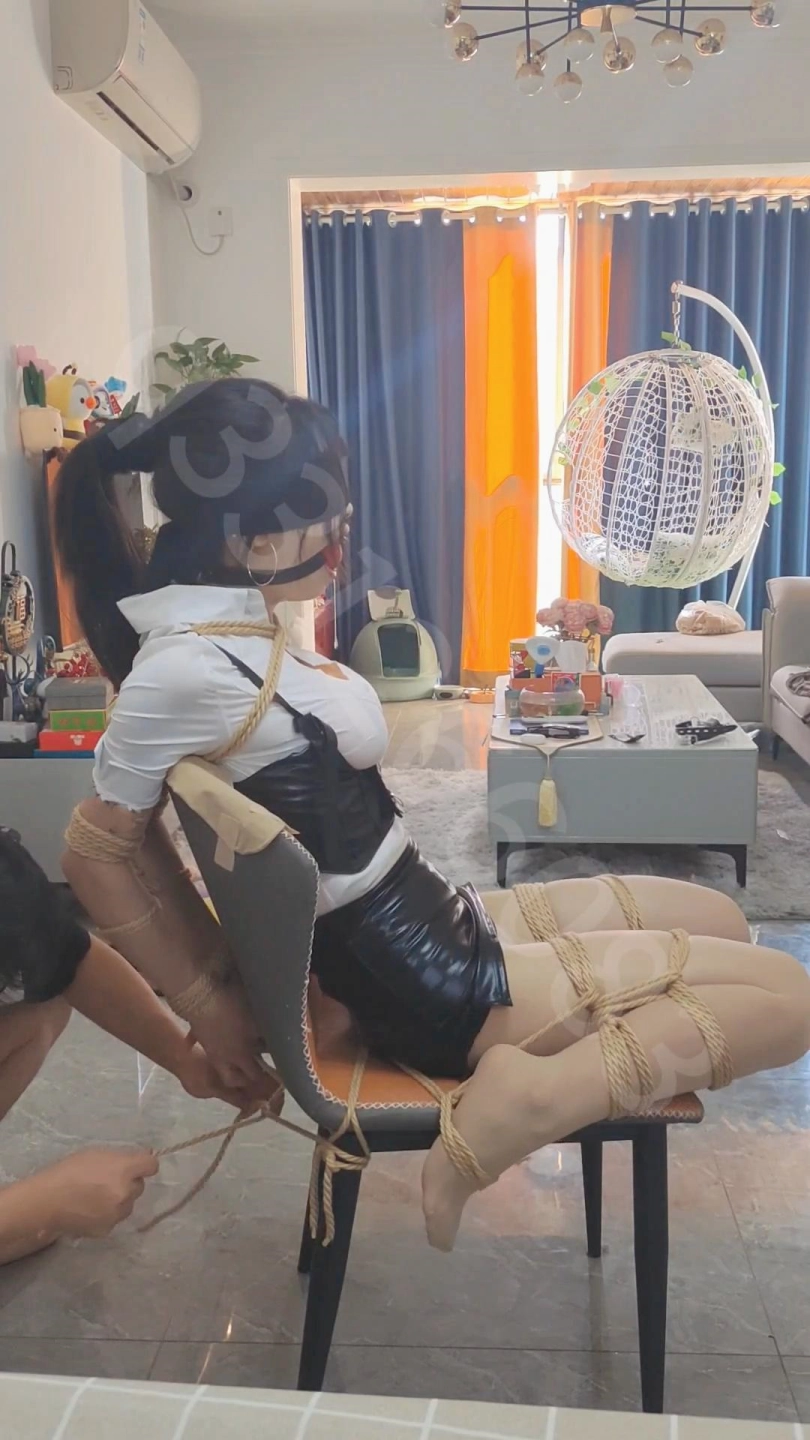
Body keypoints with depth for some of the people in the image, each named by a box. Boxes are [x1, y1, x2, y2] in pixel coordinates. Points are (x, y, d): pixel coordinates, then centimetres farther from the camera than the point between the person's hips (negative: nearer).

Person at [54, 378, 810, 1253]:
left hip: (437, 933, 9)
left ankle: (528, 1077, 7)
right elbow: (97, 851, -16)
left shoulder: (227, 631, 3)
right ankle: (518, 1106, -11)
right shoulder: (190, 665, -24)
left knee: (719, 920, 21)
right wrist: (208, 1008, -8)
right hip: (442, 990, -9)